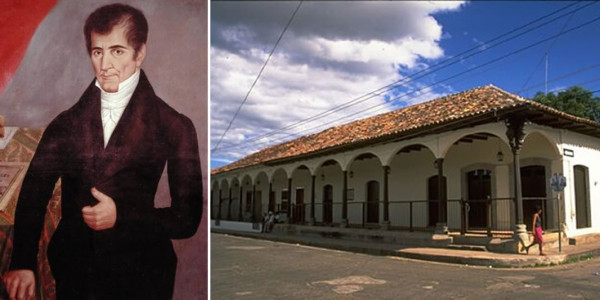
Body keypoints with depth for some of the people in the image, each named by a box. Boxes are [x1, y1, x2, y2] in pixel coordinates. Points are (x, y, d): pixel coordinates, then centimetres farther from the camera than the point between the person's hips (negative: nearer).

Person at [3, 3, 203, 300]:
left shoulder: (175, 127, -6)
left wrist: (121, 216, -16)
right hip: (73, 274, 3)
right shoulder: (67, 122, 5)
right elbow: (33, 193, 5)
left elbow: (187, 217, -6)